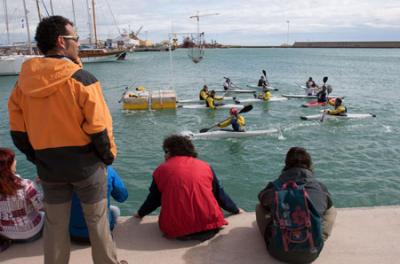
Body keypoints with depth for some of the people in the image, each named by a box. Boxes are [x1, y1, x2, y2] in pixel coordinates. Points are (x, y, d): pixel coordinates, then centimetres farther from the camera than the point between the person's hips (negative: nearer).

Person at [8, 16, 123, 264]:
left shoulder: (23, 82, 0)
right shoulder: (82, 78, -16)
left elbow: (18, 132, 4)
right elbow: (99, 127, -16)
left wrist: (39, 159, 15)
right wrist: (109, 155, 0)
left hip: (49, 168, 4)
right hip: (86, 165, -4)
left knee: (55, 225, 18)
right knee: (97, 221, 13)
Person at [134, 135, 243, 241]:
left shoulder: (162, 169, 7)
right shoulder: (205, 166, 11)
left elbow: (153, 199, 16)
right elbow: (220, 194, 18)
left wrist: (140, 213, 36)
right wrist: (236, 210, 34)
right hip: (208, 226, 1)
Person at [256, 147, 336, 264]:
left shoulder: (273, 187, -3)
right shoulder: (321, 188, -1)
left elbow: (264, 202, 20)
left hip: (279, 251, 0)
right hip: (311, 254, 1)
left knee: (259, 207, 21)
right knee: (332, 210, 21)